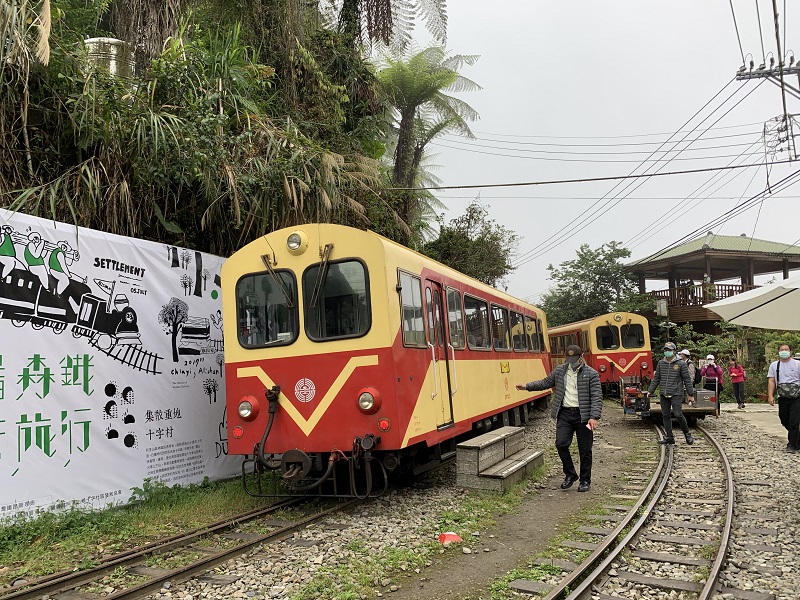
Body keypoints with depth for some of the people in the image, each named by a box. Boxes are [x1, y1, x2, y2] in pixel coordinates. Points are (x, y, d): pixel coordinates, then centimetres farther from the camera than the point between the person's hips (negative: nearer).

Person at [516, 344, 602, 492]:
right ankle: (570, 474, 13)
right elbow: (546, 382, 22)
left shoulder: (591, 374, -4)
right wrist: (527, 386, 15)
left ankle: (585, 480, 21)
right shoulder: (560, 370, 8)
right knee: (561, 444, -8)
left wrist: (594, 417, -19)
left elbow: (597, 397, -9)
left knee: (585, 450, 5)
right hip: (564, 414, 3)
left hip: (583, 415, -3)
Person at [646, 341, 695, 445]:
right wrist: (650, 391, 11)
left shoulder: (681, 364, -2)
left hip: (676, 394, -5)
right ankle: (669, 437, 13)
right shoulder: (661, 363, 9)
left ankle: (687, 434, 9)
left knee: (678, 414, -11)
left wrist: (691, 394, -2)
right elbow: (656, 378, 15)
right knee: (666, 415, 6)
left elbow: (687, 380, -1)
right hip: (664, 394, 5)